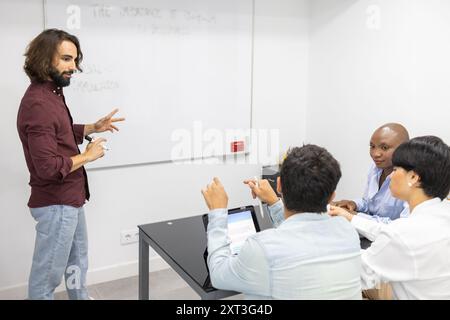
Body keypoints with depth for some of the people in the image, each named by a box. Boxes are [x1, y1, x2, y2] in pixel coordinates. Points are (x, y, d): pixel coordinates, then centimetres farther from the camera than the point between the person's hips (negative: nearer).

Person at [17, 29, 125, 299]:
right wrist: (87, 156, -17)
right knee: (48, 273, 6)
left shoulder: (52, 93, 5)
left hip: (70, 197, 11)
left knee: (78, 257, 27)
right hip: (55, 203, -11)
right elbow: (48, 167, -30)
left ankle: (81, 297, 47)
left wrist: (93, 128, 10)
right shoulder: (38, 104, -26)